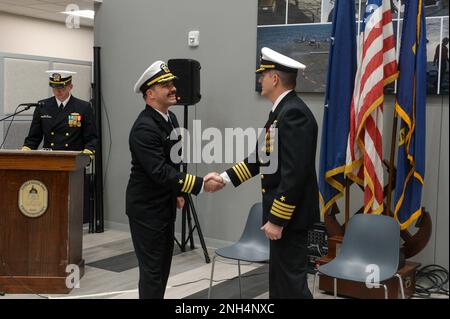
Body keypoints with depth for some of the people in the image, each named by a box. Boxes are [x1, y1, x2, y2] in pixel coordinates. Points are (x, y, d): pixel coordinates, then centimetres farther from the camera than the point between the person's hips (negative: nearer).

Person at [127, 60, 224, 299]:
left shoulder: (170, 118, 6)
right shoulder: (143, 128, -23)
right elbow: (160, 172, -29)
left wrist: (178, 192, 21)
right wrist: (200, 184, -29)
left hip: (165, 205, 9)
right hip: (146, 208, -9)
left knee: (163, 266, 17)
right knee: (152, 269, -1)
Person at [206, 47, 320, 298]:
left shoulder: (294, 113, -21)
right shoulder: (283, 110, 12)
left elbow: (294, 173, -25)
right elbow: (263, 158, 18)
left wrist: (277, 220, -22)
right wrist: (225, 177, 13)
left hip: (289, 215, -10)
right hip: (282, 212, 10)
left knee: (292, 280, 0)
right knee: (280, 278, 19)